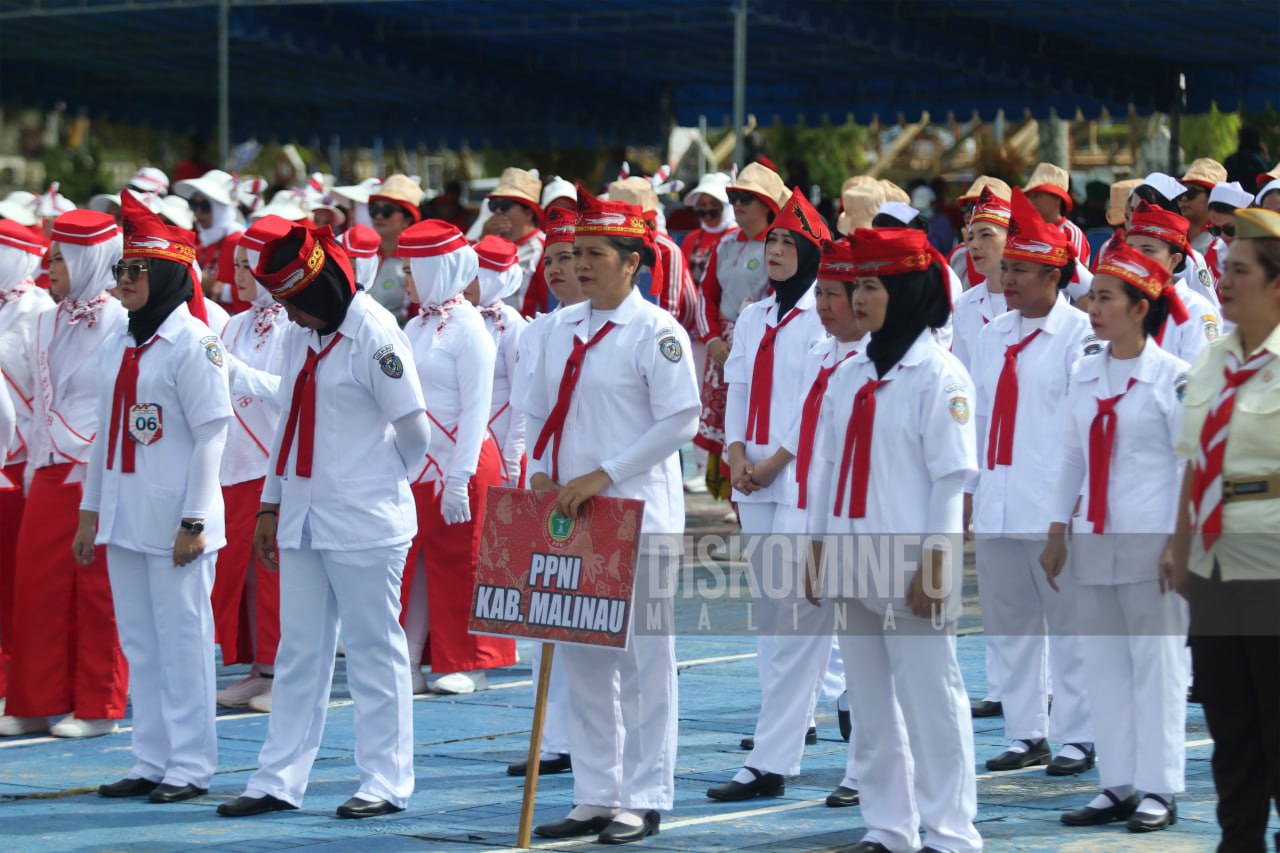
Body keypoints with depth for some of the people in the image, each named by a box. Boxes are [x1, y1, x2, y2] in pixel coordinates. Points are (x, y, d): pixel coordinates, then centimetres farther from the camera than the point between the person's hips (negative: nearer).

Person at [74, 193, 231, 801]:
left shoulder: (192, 342, -9)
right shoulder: (116, 347, 14)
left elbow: (211, 433, -12)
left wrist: (194, 521, -15)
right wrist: (89, 511, 17)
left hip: (173, 519, -8)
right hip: (123, 517, 8)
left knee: (182, 641, -3)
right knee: (139, 643, 10)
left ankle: (190, 767, 3)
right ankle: (152, 762, 17)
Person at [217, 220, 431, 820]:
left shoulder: (373, 336, -13)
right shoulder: (301, 335, 11)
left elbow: (414, 429, -9)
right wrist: (271, 503, 18)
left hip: (364, 523, -8)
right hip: (302, 518, 8)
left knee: (373, 651, 0)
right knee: (298, 652, 10)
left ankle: (387, 782, 6)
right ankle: (279, 781, 15)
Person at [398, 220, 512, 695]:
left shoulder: (467, 328, -10)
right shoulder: (416, 327, 13)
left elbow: (476, 410, -14)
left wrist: (459, 478, -18)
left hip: (459, 466, -7)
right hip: (416, 467, 7)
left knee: (458, 566, 1)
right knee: (411, 565, 7)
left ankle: (468, 665, 10)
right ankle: (412, 662, 12)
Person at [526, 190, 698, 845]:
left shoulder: (656, 331, -8)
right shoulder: (562, 328, 12)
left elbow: (681, 421, -13)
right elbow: (540, 411, 19)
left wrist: (604, 475, -16)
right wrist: (542, 471, 2)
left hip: (638, 515, -7)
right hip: (569, 515, 7)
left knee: (642, 657, -2)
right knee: (581, 660, 9)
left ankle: (642, 800, 5)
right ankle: (595, 796, 17)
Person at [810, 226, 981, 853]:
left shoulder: (938, 375, -6)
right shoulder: (849, 375, 14)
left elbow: (952, 479, -10)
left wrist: (935, 565, -14)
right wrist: (818, 553, 13)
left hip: (910, 569, -7)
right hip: (851, 564, 7)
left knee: (930, 700, -3)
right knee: (869, 704, 10)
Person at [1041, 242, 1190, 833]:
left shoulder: (1173, 377, -6)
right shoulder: (1084, 375, 10)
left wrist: (1180, 543, -12)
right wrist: (1057, 534, 11)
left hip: (1151, 541, -6)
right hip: (1094, 539, 6)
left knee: (1156, 662, -2)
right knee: (1104, 664, 7)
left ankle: (1158, 790, 4)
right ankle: (1119, 785, 13)